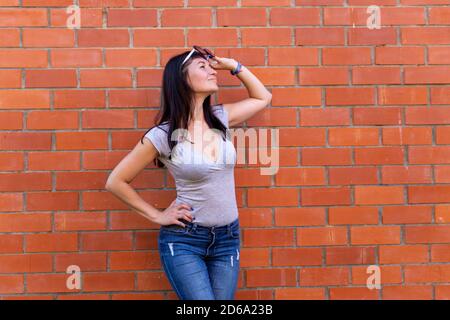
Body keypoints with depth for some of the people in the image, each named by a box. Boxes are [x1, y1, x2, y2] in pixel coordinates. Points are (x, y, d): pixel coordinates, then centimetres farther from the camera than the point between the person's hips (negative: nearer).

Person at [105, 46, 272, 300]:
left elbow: (263, 98, 19)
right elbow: (116, 182, -5)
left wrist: (233, 65, 8)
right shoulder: (163, 135, -12)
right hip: (183, 240, -5)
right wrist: (157, 216, -4)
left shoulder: (220, 118, 2)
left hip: (228, 238, 5)